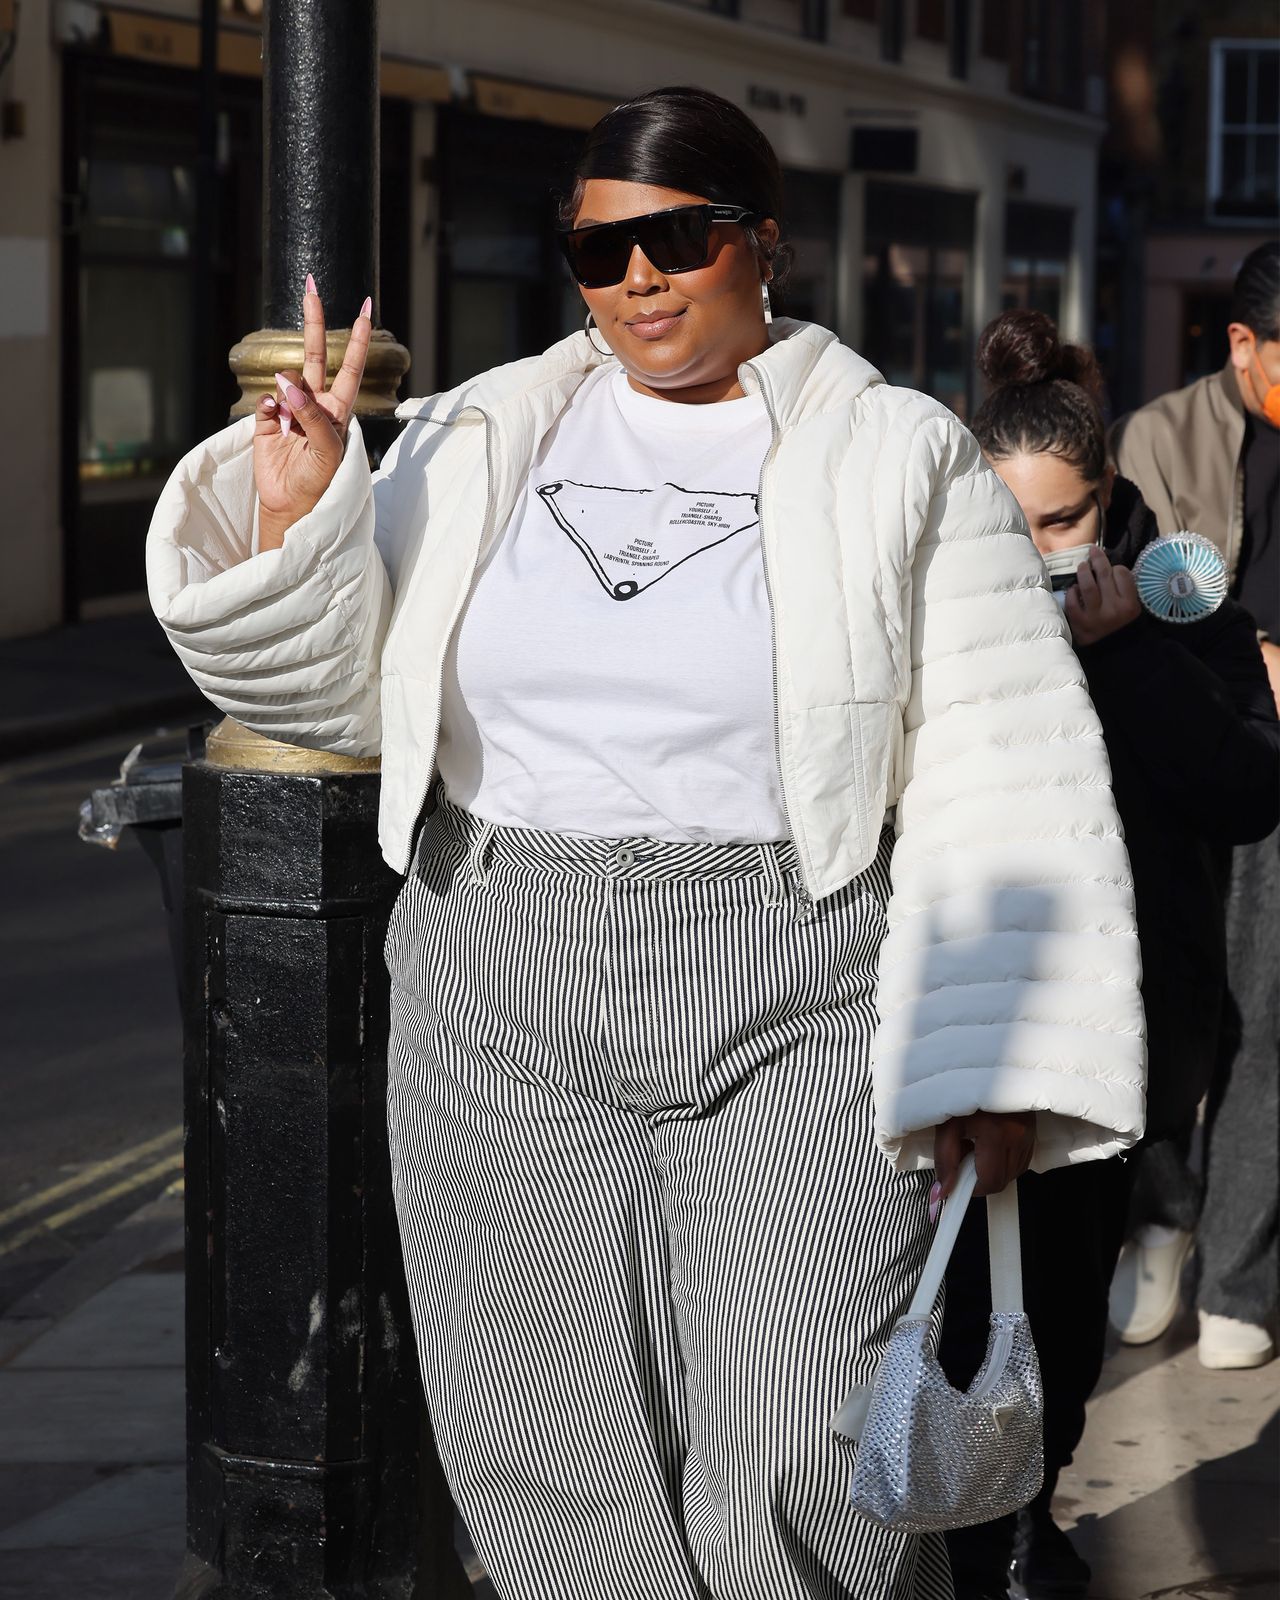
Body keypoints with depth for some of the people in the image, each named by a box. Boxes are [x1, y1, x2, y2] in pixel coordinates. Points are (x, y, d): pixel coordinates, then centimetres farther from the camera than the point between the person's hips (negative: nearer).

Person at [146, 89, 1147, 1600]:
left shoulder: (899, 462, 2)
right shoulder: (481, 438, 11)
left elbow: (1005, 778, -3)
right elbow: (347, 689, 16)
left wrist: (993, 1058, -11)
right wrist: (297, 512, -1)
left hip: (797, 1016, -3)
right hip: (505, 999, 3)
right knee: (559, 1473, 5)